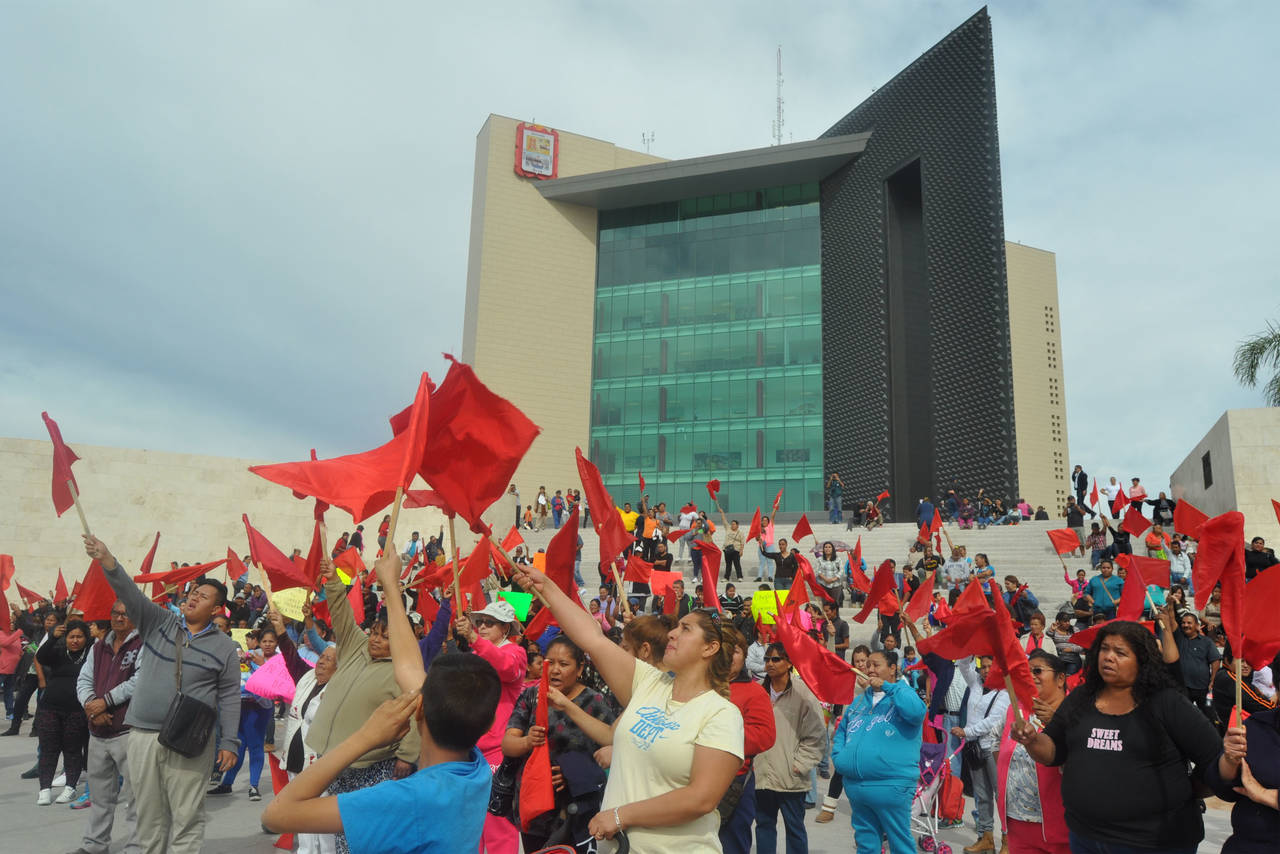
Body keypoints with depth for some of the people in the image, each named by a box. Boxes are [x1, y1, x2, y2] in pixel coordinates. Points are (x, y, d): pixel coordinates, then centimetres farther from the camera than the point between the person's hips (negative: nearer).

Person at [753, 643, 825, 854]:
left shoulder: (803, 693, -7)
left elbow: (816, 737, -5)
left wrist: (799, 765, -9)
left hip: (790, 779, -4)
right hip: (762, 775, 4)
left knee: (794, 827, 10)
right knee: (764, 825, 15)